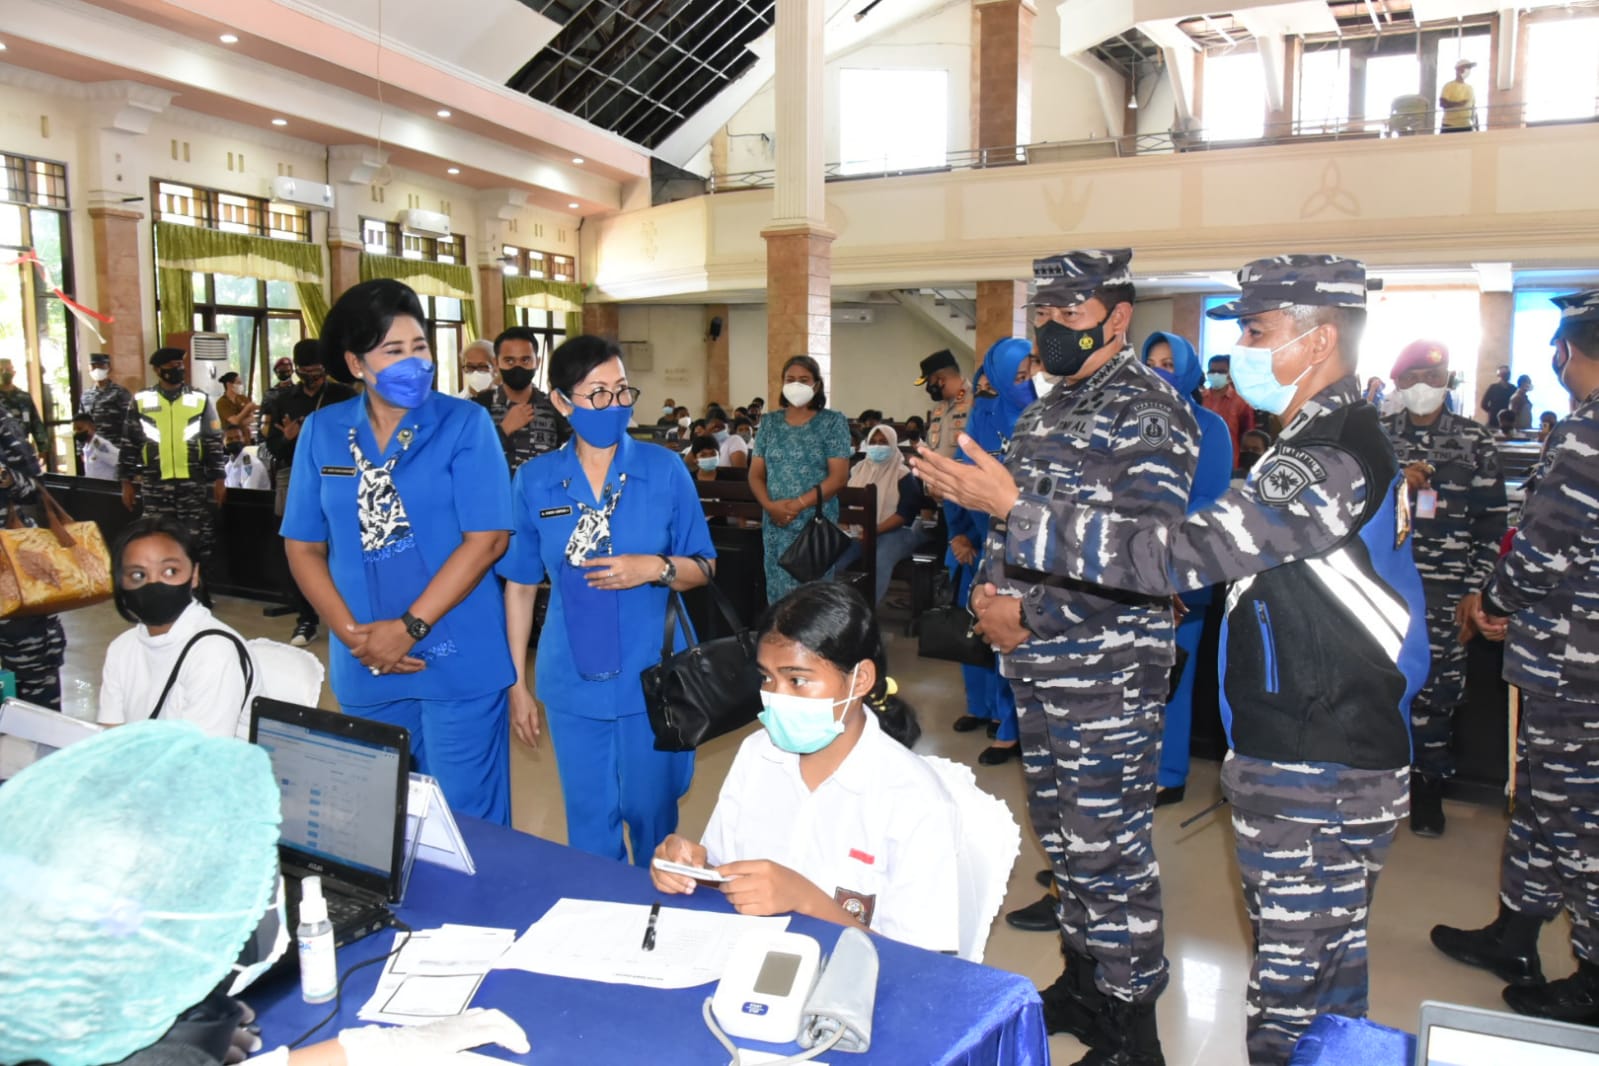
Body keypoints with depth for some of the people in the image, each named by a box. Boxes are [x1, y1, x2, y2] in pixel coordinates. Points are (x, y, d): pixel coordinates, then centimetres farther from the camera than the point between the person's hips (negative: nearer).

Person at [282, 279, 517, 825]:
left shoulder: (464, 423, -5)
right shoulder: (321, 432, 6)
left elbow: (487, 539, -11)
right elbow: (303, 544, 7)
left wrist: (410, 627, -13)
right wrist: (352, 634, -6)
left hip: (458, 663, -3)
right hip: (363, 669, 4)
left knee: (464, 818, 5)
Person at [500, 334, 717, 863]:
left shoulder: (664, 468, -5)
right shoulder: (534, 480, -2)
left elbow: (702, 568, 2)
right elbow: (520, 586, 6)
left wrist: (655, 568, -19)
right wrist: (517, 682, 7)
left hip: (651, 677, -1)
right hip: (572, 682, 1)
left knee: (651, 813, 12)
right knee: (589, 824, 14)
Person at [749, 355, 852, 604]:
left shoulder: (833, 422, 0)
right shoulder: (769, 423, 10)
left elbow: (838, 476, -8)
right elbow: (755, 474, 8)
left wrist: (798, 504, -16)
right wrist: (770, 505, -11)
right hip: (776, 524, 4)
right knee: (778, 593, 6)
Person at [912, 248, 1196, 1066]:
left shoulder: (1148, 414, -12)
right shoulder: (1045, 411, 13)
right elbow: (1007, 519, 18)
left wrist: (1033, 617, -23)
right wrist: (987, 591, -1)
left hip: (1107, 675, -8)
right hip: (1037, 669, 8)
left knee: (1107, 849, 1)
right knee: (1061, 834, 19)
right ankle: (1081, 982, 38)